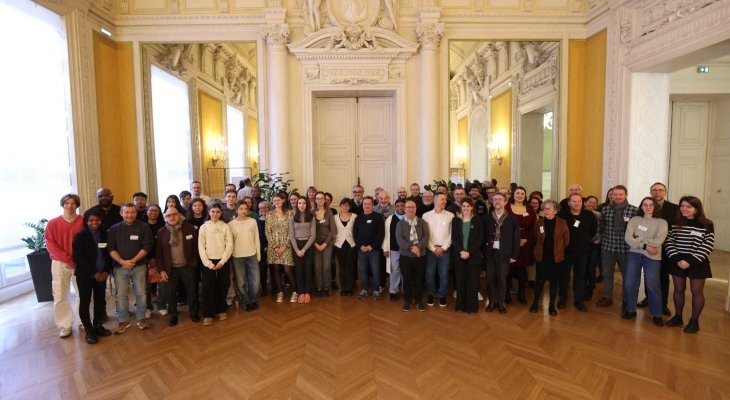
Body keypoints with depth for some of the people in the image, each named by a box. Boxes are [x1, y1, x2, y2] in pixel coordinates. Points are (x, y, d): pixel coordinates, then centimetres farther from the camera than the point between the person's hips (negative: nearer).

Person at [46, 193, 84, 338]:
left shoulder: (84, 222, -3)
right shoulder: (53, 224, 1)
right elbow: (51, 245, -4)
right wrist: (67, 259, -15)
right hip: (60, 263, 1)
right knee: (60, 296, 3)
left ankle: (83, 322, 23)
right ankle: (65, 325, 16)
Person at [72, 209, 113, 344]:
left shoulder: (105, 235, 4)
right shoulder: (80, 236, -6)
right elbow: (78, 258, -9)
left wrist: (106, 271, -6)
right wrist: (94, 273, -12)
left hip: (101, 274, 3)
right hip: (84, 275, -3)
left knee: (100, 301, 8)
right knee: (85, 302, 5)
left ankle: (98, 325, 25)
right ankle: (89, 330, 17)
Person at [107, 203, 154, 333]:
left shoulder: (144, 227, -3)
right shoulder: (114, 229, 4)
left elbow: (147, 246, -8)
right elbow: (111, 249, 0)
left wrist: (133, 261, -15)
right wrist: (122, 261, -15)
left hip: (139, 266, -1)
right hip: (120, 267, 2)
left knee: (141, 293, 6)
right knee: (121, 295, 7)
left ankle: (141, 318, 20)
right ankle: (123, 321, 22)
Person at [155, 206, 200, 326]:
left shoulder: (190, 227, -6)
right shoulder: (161, 232, -2)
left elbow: (196, 246, -1)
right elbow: (158, 253, 2)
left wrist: (194, 262, -4)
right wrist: (161, 270, -2)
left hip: (188, 266, -1)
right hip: (171, 268, 1)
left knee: (192, 291, 9)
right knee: (171, 293, 11)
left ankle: (193, 312, 27)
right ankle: (172, 315, 30)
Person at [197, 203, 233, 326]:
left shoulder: (225, 226, 2)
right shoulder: (204, 227, 1)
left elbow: (230, 245, -3)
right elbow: (201, 247, -2)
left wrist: (222, 261, -10)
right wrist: (209, 263, -10)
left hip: (223, 261, 1)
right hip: (208, 261, 0)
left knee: (222, 287, 7)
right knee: (208, 288, -1)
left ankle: (221, 310, 23)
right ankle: (208, 314, 11)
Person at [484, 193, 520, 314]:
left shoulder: (512, 219, 0)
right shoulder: (487, 218, 3)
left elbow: (516, 238, 0)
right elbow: (483, 236, 3)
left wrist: (514, 255, -3)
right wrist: (483, 251, -3)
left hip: (504, 253, -1)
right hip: (490, 252, 1)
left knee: (502, 278, 7)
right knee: (490, 278, 7)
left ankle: (500, 302, 22)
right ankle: (492, 301, 22)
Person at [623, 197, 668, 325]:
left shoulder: (662, 223, -1)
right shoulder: (634, 220, 4)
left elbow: (657, 242, -13)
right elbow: (627, 238, -8)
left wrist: (638, 239, -8)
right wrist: (644, 245, -15)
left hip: (652, 257, -2)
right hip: (633, 254, 2)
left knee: (653, 286, 4)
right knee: (630, 283, 8)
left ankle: (656, 314, 23)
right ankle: (631, 310, 24)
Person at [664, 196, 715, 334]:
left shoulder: (707, 225, -6)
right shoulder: (675, 223, 2)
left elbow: (708, 246, -10)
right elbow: (669, 241, 1)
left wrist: (690, 261, -18)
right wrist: (676, 259, -11)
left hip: (697, 263, -2)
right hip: (677, 262, 3)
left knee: (697, 292, 7)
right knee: (678, 290, 11)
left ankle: (694, 321, 19)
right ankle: (678, 317, 23)